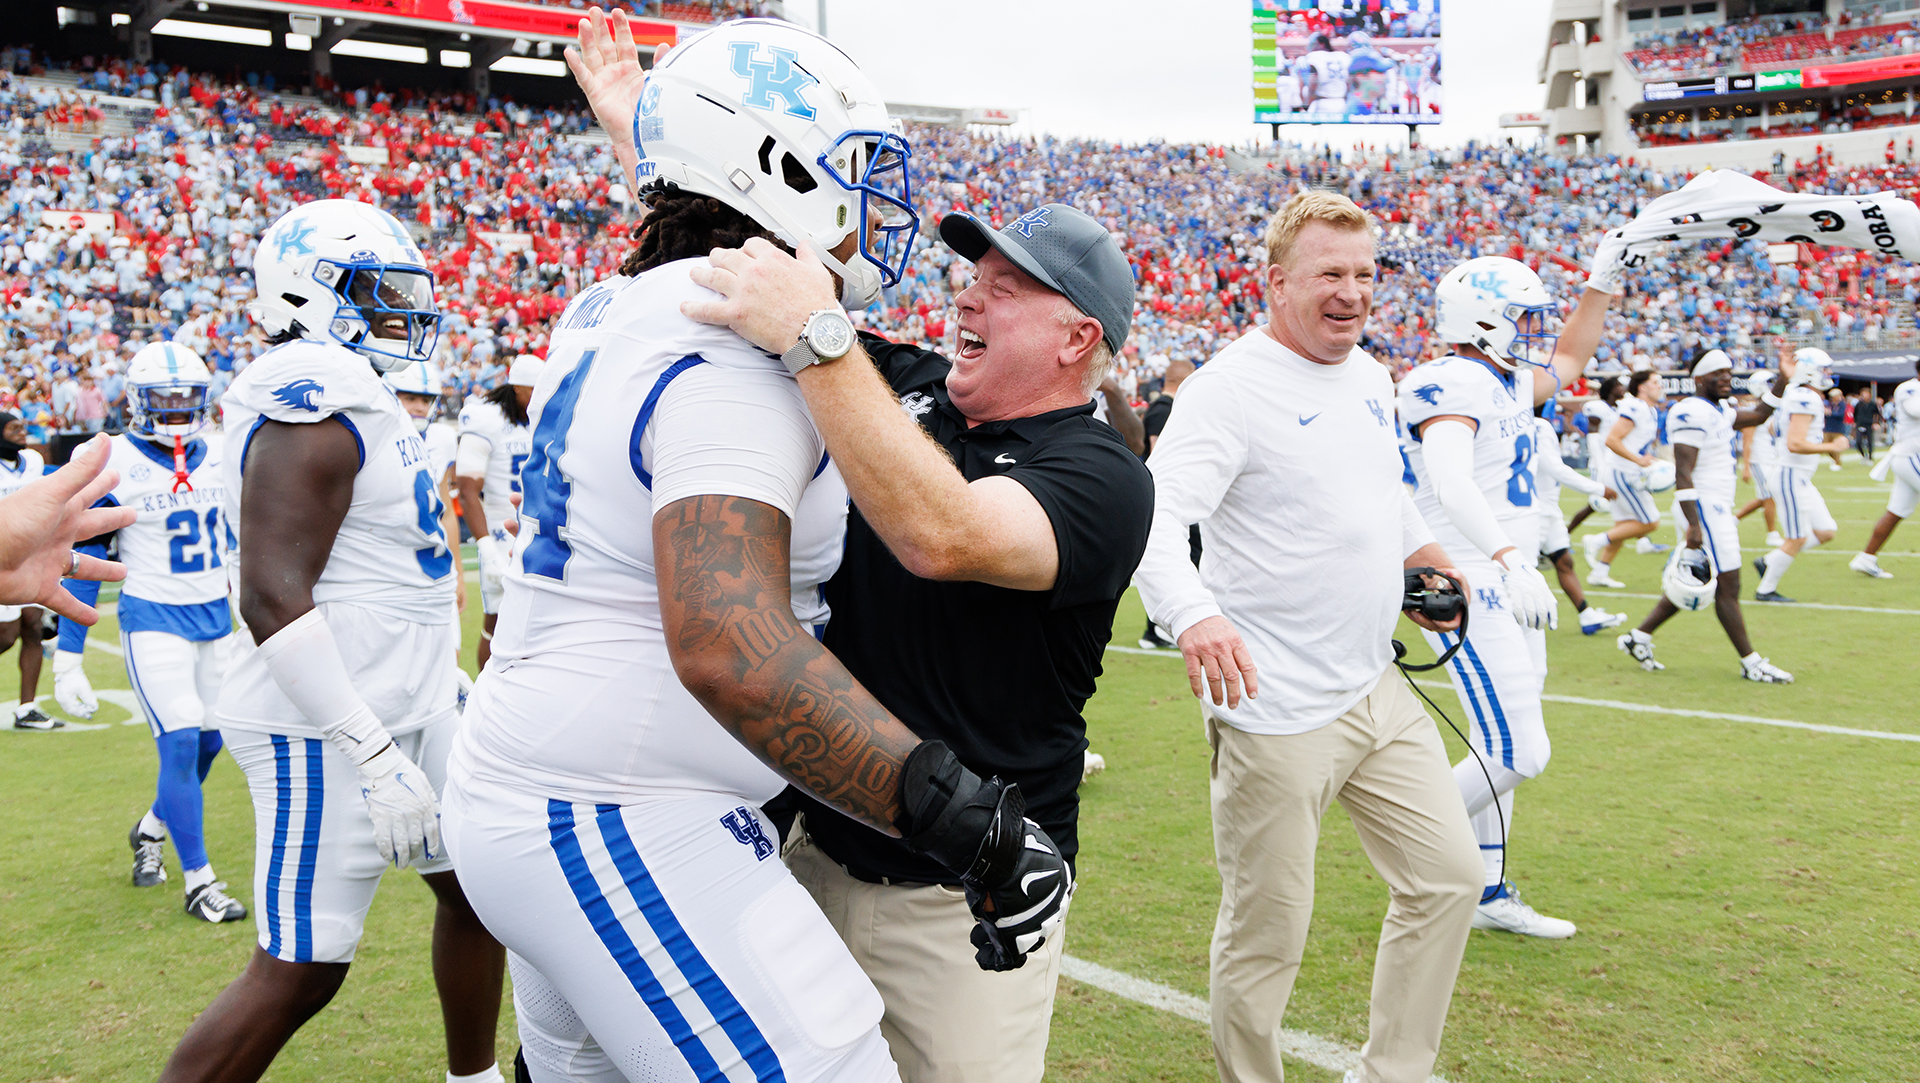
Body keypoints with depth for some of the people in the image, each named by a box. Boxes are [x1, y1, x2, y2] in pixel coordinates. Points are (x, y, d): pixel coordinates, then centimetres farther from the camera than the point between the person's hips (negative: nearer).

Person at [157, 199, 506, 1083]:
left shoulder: (351, 399, 14)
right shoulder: (315, 403, -18)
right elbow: (273, 597, -25)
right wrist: (376, 756, -27)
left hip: (409, 703, 10)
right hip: (327, 725, -10)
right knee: (300, 972, -4)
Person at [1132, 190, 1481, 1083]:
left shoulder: (1370, 379, 11)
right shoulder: (1231, 386, -15)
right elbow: (1154, 515, -28)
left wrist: (1430, 558, 27)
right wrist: (1194, 615, -43)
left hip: (1376, 690, 8)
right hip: (1275, 708, -8)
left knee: (1448, 876, 13)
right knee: (1267, 931, 2)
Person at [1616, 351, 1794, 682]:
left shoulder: (1720, 410, 14)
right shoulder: (1693, 413, -17)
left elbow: (1757, 416, 30)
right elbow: (1683, 474, -21)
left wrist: (1782, 380, 18)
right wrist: (1693, 525, -26)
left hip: (1718, 508, 10)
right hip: (1704, 509, -10)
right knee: (1728, 587, -2)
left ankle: (1639, 637, 19)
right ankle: (1751, 663, 6)